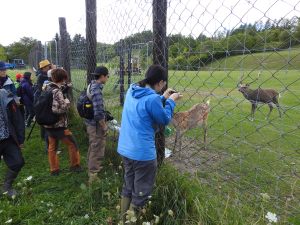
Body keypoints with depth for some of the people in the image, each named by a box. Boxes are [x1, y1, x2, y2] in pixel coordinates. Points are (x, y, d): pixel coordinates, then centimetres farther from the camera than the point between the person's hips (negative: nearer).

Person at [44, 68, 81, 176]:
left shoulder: (47, 88, 5)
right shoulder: (57, 92, -21)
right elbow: (60, 109, -27)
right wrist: (67, 102, -11)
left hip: (48, 124, 8)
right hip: (58, 125, -8)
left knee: (52, 147, 16)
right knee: (72, 144, 9)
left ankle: (54, 169, 27)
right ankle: (75, 165, 21)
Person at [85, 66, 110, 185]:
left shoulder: (91, 86, 5)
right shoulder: (97, 90, -24)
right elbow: (98, 113, -28)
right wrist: (104, 126, -15)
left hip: (90, 122, 9)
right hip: (96, 124, -9)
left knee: (93, 147, 25)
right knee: (97, 150, 5)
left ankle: (92, 167, 44)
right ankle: (93, 175, 18)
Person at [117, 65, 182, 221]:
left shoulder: (131, 90, 2)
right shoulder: (152, 98, -23)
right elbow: (165, 120, -9)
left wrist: (163, 98, 13)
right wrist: (170, 101, 3)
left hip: (125, 149, 9)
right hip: (142, 152, -8)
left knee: (128, 188, 25)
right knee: (140, 193, 13)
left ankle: (124, 219, 42)